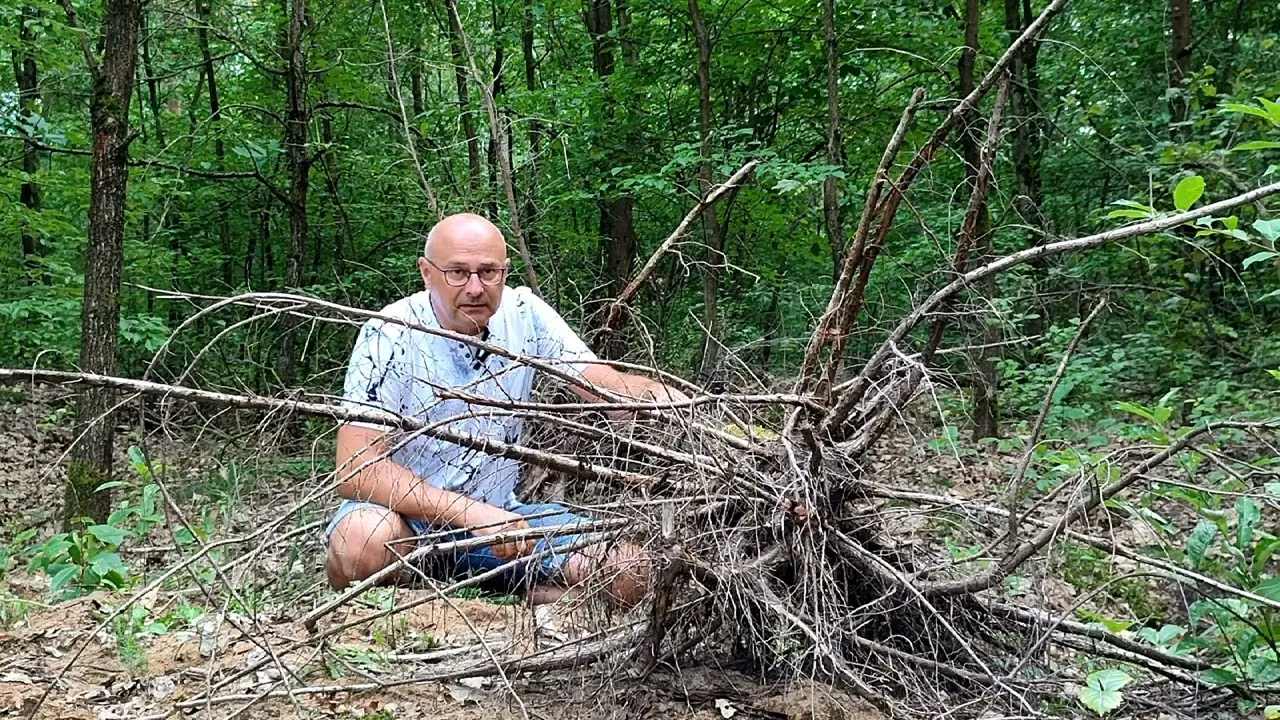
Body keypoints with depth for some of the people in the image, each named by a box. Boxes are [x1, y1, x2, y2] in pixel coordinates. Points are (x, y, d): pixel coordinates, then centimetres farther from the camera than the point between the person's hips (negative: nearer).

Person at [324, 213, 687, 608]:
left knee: (628, 573, -16)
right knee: (364, 542, -39)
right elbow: (356, 470, -23)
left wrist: (685, 404, -29)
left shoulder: (524, 314, -5)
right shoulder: (390, 335, -18)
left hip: (497, 513, 4)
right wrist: (474, 514, -33)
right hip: (405, 512, -3)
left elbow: (611, 386, -7)